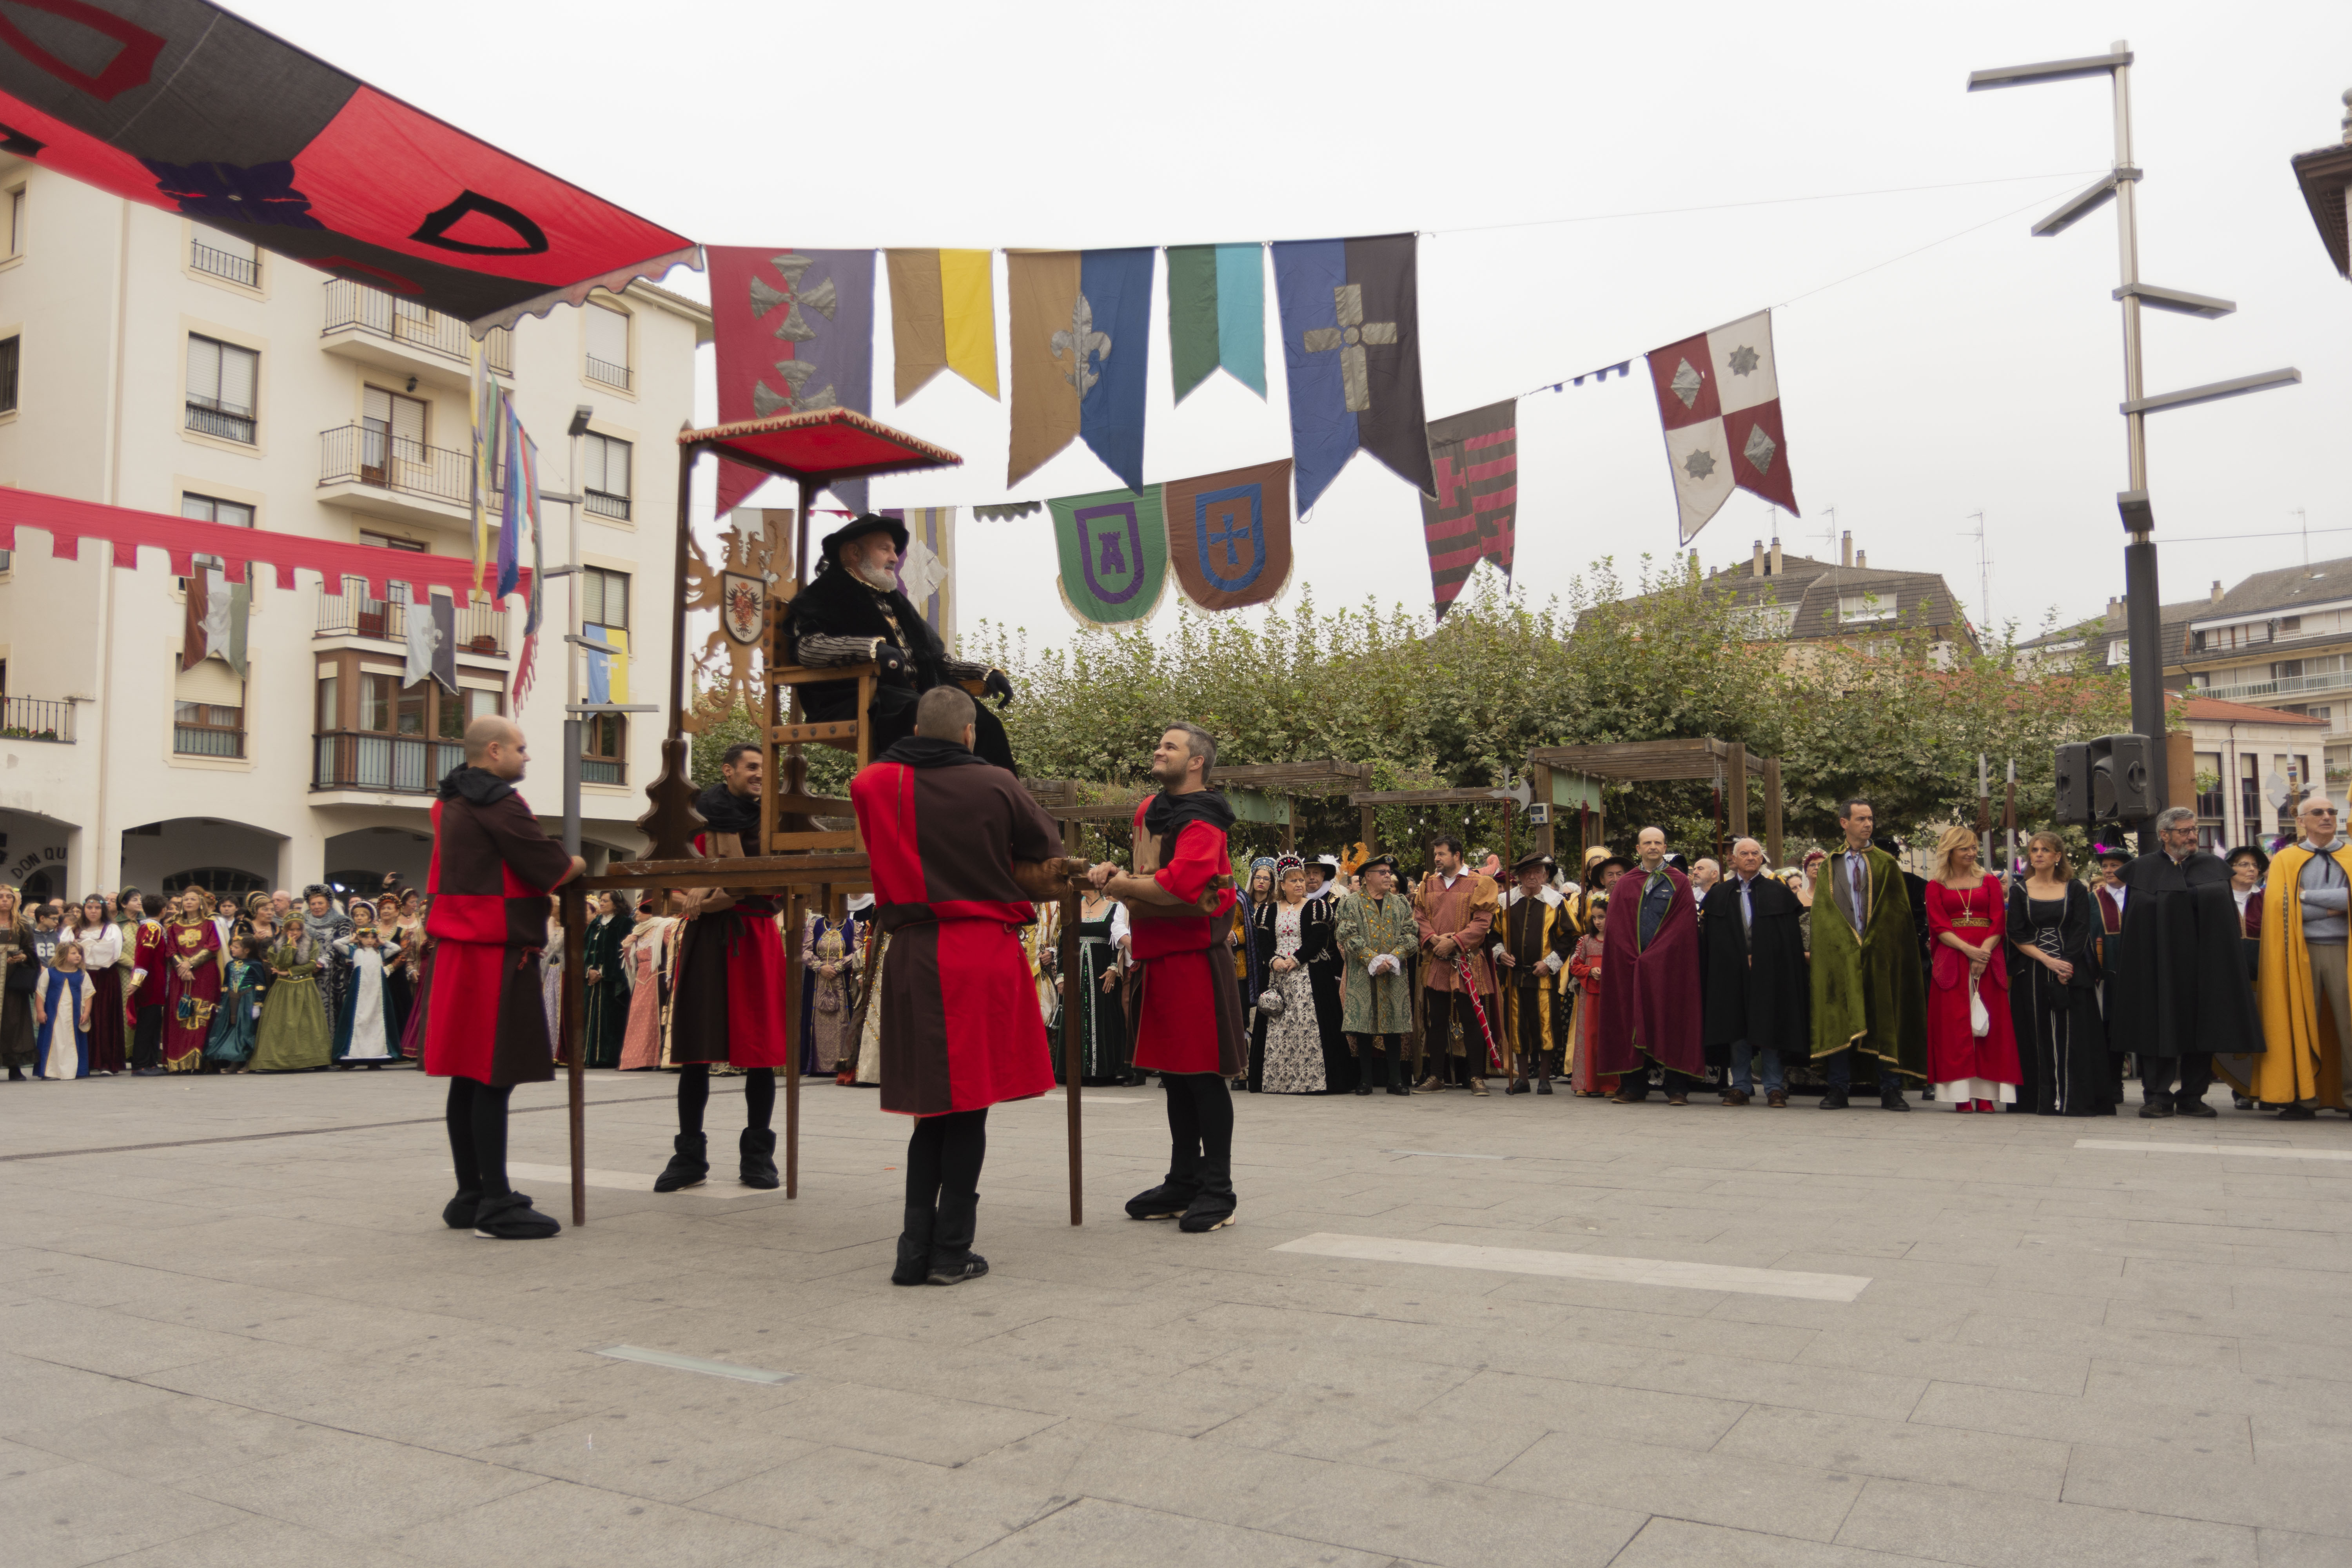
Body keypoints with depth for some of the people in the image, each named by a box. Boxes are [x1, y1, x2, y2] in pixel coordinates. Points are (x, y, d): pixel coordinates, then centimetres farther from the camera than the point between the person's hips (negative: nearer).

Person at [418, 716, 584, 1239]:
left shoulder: (450, 803, 17)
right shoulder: (498, 804, -13)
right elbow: (552, 869, -14)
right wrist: (579, 863, 7)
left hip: (456, 951, 10)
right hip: (495, 955, -10)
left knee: (469, 1079, 12)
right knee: (494, 1078, -7)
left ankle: (470, 1196, 20)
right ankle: (496, 1206, -5)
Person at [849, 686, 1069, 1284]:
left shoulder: (873, 784, 5)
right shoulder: (996, 786, -2)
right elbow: (1047, 853, 4)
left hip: (913, 955, 3)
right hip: (986, 952, -2)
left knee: (933, 1105, 12)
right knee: (970, 1105, 5)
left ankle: (916, 1250, 10)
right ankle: (951, 1251, 8)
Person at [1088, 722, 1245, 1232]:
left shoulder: (1201, 822, -13)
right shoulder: (1150, 812, 15)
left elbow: (1180, 884, -28)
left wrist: (1122, 885, -14)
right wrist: (1117, 873, 6)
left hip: (1195, 956, -9)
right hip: (1160, 956, 9)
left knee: (1204, 1074, -5)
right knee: (1175, 1074, 14)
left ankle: (1218, 1191, 3)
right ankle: (1183, 1182, 24)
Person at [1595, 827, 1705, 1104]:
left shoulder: (1680, 883, 5)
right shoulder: (1625, 886, 12)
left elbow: (1683, 926, -5)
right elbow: (1616, 928, 5)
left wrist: (1652, 958, -12)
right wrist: (1635, 960, -9)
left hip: (1669, 967, -2)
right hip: (1631, 967, 2)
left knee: (1673, 1024, -3)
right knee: (1632, 1025, 2)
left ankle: (1677, 1089, 1)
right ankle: (1634, 1087, 7)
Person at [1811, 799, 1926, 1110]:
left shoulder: (1886, 863, 9)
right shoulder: (1830, 866, 11)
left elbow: (1898, 910, 3)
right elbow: (1823, 909, 4)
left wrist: (1871, 942, -8)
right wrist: (1849, 942, -8)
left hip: (1881, 954, 0)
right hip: (1840, 954, 1)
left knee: (1884, 1020, -1)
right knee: (1840, 1022, 0)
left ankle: (1890, 1091, 5)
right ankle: (1838, 1089, 5)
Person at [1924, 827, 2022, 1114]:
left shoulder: (1990, 882, 12)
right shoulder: (1936, 887, 9)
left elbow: (1999, 923, 3)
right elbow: (1939, 926, -1)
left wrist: (1983, 953, -14)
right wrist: (1968, 950, -17)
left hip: (1988, 959, 1)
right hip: (1952, 959, -1)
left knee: (1987, 1024, -2)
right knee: (1955, 1025, -6)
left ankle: (1985, 1094, 0)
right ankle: (1962, 1095, -4)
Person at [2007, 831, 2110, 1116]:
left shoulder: (2076, 890, 7)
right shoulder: (2019, 890, 7)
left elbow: (2081, 931, -2)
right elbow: (2016, 935, -1)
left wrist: (2066, 965, -15)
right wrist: (2047, 960, -13)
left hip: (2071, 972, 0)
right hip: (2032, 973, 0)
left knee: (2072, 1036, -4)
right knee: (2038, 1037, 0)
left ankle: (2073, 1100, -1)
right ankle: (2043, 1100, 3)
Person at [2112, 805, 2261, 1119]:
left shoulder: (2215, 866, 10)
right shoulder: (2142, 870, 4)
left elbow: (2227, 918, 11)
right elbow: (2132, 924, 6)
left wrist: (2228, 963, 4)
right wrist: (2133, 966, 0)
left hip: (2203, 965, 2)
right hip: (2159, 964, -2)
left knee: (2201, 1029, 4)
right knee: (2159, 1030, -1)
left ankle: (2192, 1097, 12)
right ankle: (2158, 1096, 3)